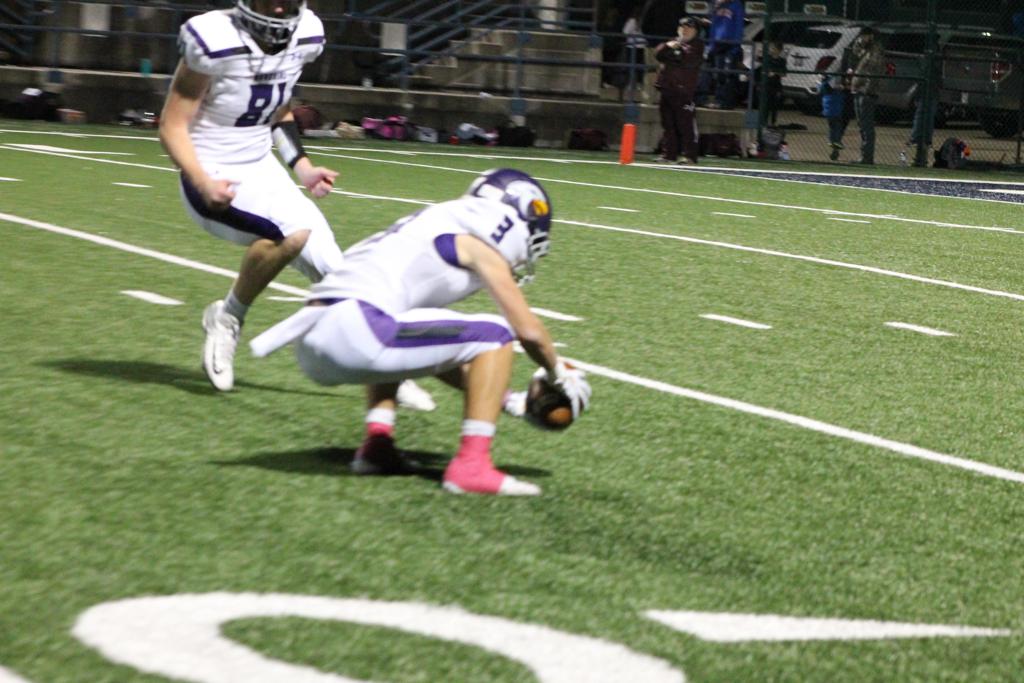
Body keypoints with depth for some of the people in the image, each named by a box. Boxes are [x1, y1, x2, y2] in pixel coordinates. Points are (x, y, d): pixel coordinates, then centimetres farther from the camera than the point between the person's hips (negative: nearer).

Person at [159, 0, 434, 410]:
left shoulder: (303, 37, -2)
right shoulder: (217, 42, -21)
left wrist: (303, 169, 4)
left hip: (262, 171, 7)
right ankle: (228, 317, -9)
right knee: (293, 229, -32)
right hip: (215, 182, -7)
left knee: (334, 272, 2)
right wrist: (203, 183, -28)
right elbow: (172, 126, -15)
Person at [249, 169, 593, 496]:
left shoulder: (435, 224, 29)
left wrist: (499, 395, 37)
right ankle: (471, 465, -8)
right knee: (494, 335, 0)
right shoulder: (479, 243, 5)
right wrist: (561, 375, 23)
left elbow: (436, 354, 35)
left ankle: (377, 446, 19)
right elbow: (528, 330, 4)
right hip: (354, 332, -9)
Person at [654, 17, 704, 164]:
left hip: (684, 90, -6)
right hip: (667, 88, 6)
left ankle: (690, 156, -12)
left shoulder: (697, 44, 4)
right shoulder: (673, 41, 22)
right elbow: (658, 54, 8)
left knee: (686, 124, -11)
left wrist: (678, 49, -16)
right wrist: (668, 46, -9)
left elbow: (691, 60, -13)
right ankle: (668, 154, 13)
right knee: (668, 123, 8)